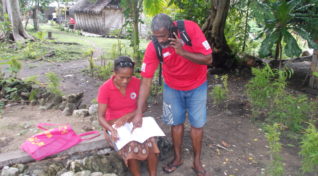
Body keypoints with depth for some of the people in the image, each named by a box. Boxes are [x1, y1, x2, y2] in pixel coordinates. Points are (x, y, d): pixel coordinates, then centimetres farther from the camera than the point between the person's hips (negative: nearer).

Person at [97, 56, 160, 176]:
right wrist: (111, 129, -33)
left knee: (150, 142, -26)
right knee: (131, 146, -31)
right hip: (115, 124, -2)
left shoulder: (137, 82, -7)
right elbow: (101, 117, -14)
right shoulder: (105, 88, -14)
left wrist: (127, 116, -19)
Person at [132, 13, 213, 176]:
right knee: (176, 123, 12)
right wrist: (139, 112, -23)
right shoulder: (153, 47, -25)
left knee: (197, 124, 9)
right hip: (172, 87, 1)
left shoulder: (190, 29, -28)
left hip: (197, 86, -1)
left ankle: (197, 161, 30)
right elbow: (146, 81, -21)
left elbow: (208, 59, -25)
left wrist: (182, 52, -39)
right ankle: (177, 158, 35)